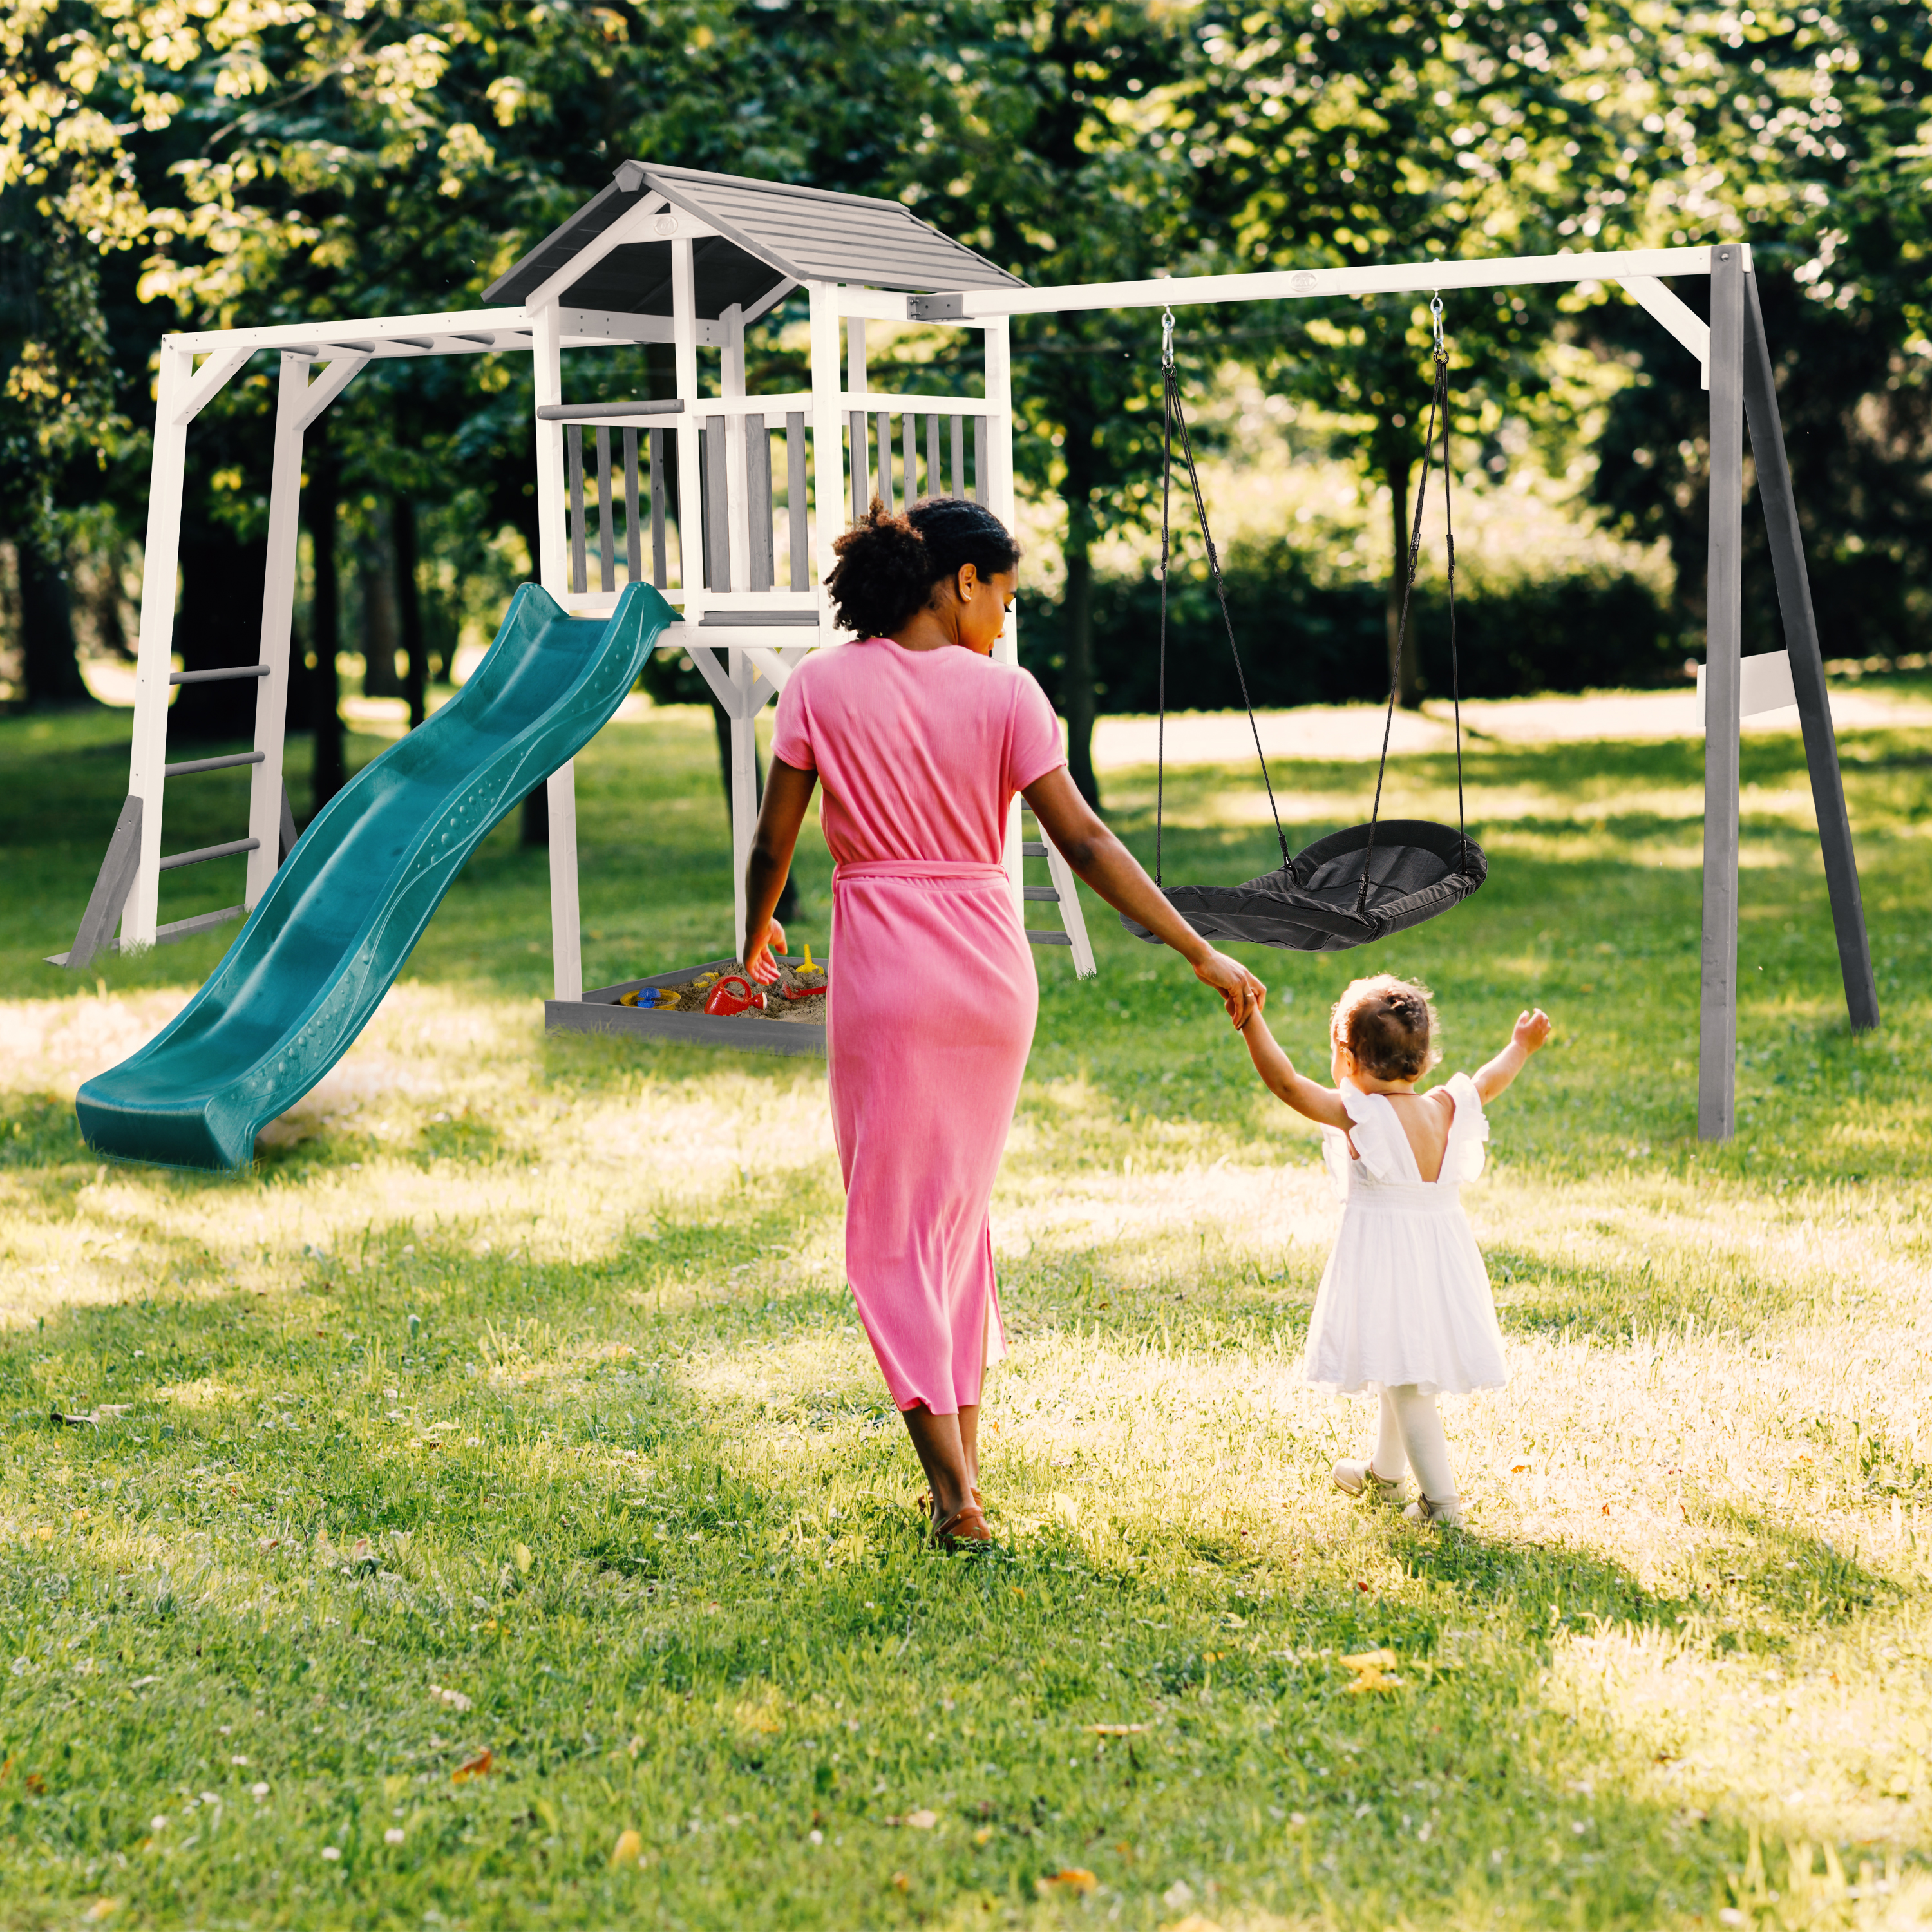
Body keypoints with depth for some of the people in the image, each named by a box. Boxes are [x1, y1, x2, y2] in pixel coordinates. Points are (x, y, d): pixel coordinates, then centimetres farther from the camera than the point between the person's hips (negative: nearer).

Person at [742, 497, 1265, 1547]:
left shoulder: (822, 685, -3)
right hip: (992, 964, 2)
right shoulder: (1004, 692, -3)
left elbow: (773, 842, 0)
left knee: (892, 1229, 4)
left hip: (884, 968, -2)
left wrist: (755, 937, 21)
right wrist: (1202, 954, -3)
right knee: (961, 1208, 19)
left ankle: (954, 1490, -4)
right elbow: (1085, 844, -7)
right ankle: (963, 1453, 24)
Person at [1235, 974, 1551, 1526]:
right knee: (1406, 1372, 24)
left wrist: (1250, 1019, -23)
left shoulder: (1358, 1114, -17)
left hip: (1385, 1261, -7)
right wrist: (1521, 1047, 38)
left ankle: (1441, 1499, -4)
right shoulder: (1446, 1109, 1)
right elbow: (1488, 1083, 20)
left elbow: (1285, 1082, -23)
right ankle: (1383, 1472, 43)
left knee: (1406, 1381, -3)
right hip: (1442, 1256, 7)